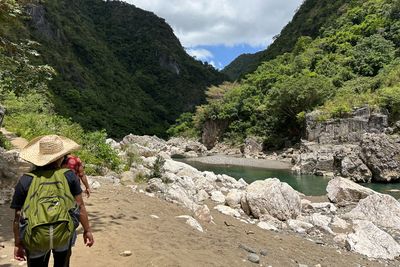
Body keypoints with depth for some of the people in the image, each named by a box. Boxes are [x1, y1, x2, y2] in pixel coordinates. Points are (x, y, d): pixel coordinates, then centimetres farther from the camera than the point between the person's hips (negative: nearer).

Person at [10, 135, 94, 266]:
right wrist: (87, 230, 10)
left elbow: (18, 217, 0)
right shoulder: (69, 175, -4)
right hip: (64, 234, 0)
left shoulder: (26, 180, -3)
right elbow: (80, 207, -2)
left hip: (35, 240, 0)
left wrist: (18, 244, 11)